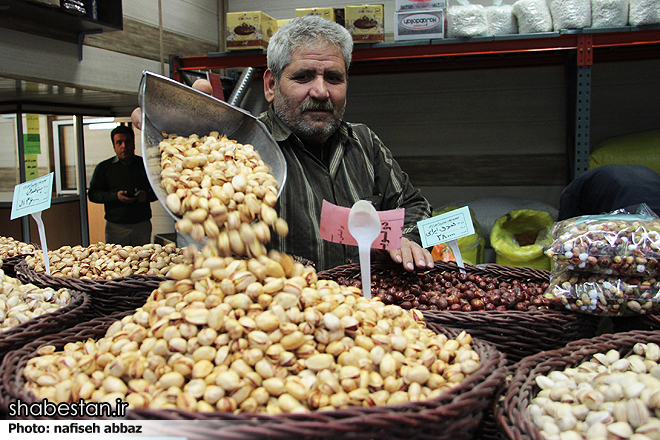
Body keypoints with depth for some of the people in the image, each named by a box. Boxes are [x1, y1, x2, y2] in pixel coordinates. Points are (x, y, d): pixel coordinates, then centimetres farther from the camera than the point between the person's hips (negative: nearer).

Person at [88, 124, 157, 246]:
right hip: (115, 226, -1)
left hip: (142, 226, 1)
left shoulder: (146, 165, 11)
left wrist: (147, 196, -7)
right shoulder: (104, 167, 8)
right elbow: (92, 194, 4)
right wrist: (115, 196, -12)